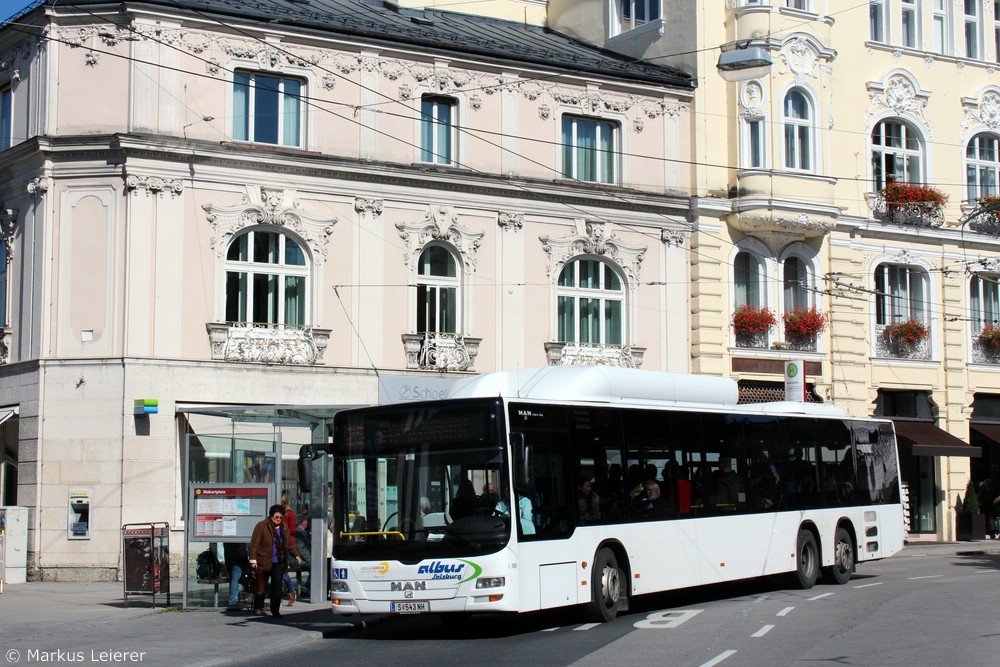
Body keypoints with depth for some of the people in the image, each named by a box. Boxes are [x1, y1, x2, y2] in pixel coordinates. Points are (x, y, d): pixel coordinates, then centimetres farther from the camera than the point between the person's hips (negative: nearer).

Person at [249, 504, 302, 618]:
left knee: (277, 586, 1)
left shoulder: (284, 528, 12)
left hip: (278, 563, 5)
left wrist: (296, 555, 6)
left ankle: (275, 610, 5)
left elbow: (289, 543, 18)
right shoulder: (261, 526, -5)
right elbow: (254, 543, -8)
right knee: (261, 585, 2)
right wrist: (253, 559, -14)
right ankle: (258, 608, 11)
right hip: (264, 561, -4)